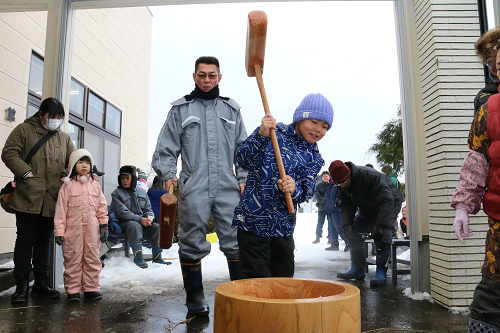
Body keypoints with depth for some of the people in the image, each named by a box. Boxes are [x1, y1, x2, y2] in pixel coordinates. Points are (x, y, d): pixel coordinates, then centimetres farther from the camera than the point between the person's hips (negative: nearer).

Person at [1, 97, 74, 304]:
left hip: (52, 200, 4)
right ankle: (21, 286, 10)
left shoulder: (64, 138, 17)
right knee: (25, 241, 1)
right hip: (28, 198, -4)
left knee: (45, 242, 11)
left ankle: (41, 283, 22)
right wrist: (27, 173, -14)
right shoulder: (24, 130, 4)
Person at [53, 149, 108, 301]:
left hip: (92, 229, 3)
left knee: (92, 258, 7)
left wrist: (104, 226, 6)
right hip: (73, 229, -2)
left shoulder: (95, 185, 9)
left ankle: (91, 288, 16)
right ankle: (72, 290, 14)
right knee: (73, 259, 3)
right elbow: (60, 209, -2)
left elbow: (102, 207, 11)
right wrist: (59, 231, -6)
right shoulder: (67, 186, 0)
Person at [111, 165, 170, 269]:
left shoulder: (141, 192, 13)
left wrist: (149, 217, -10)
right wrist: (140, 220, -23)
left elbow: (148, 208, 15)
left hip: (143, 222, 5)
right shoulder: (116, 194, -1)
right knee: (135, 226, -37)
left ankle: (157, 257, -7)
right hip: (125, 223, -4)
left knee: (157, 228, -19)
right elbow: (122, 213, -13)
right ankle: (138, 258, -28)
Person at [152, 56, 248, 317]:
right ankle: (195, 299, 19)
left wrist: (243, 178, 7)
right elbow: (166, 148, 10)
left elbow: (243, 148, 17)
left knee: (236, 242, 0)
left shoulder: (232, 109, 17)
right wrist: (168, 175, -2)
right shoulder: (180, 109, 12)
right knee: (192, 244, 4)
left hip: (228, 188, 1)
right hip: (193, 189, -1)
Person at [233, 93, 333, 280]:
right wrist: (261, 135, -34)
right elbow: (244, 161, -18)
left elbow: (307, 192, -4)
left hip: (284, 227, 6)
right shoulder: (274, 133, -7)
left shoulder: (314, 157, 7)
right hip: (254, 221, -5)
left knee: (284, 279, 18)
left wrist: (294, 189, -27)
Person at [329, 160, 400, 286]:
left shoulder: (369, 175, -36)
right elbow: (345, 206, -4)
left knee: (382, 235, -24)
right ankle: (357, 270, 5)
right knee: (354, 233, -3)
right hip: (366, 211, 7)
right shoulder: (343, 187, -12)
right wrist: (347, 224, -21)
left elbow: (386, 201, -35)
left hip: (387, 208, -7)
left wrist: (381, 225, -39)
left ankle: (381, 271, -11)